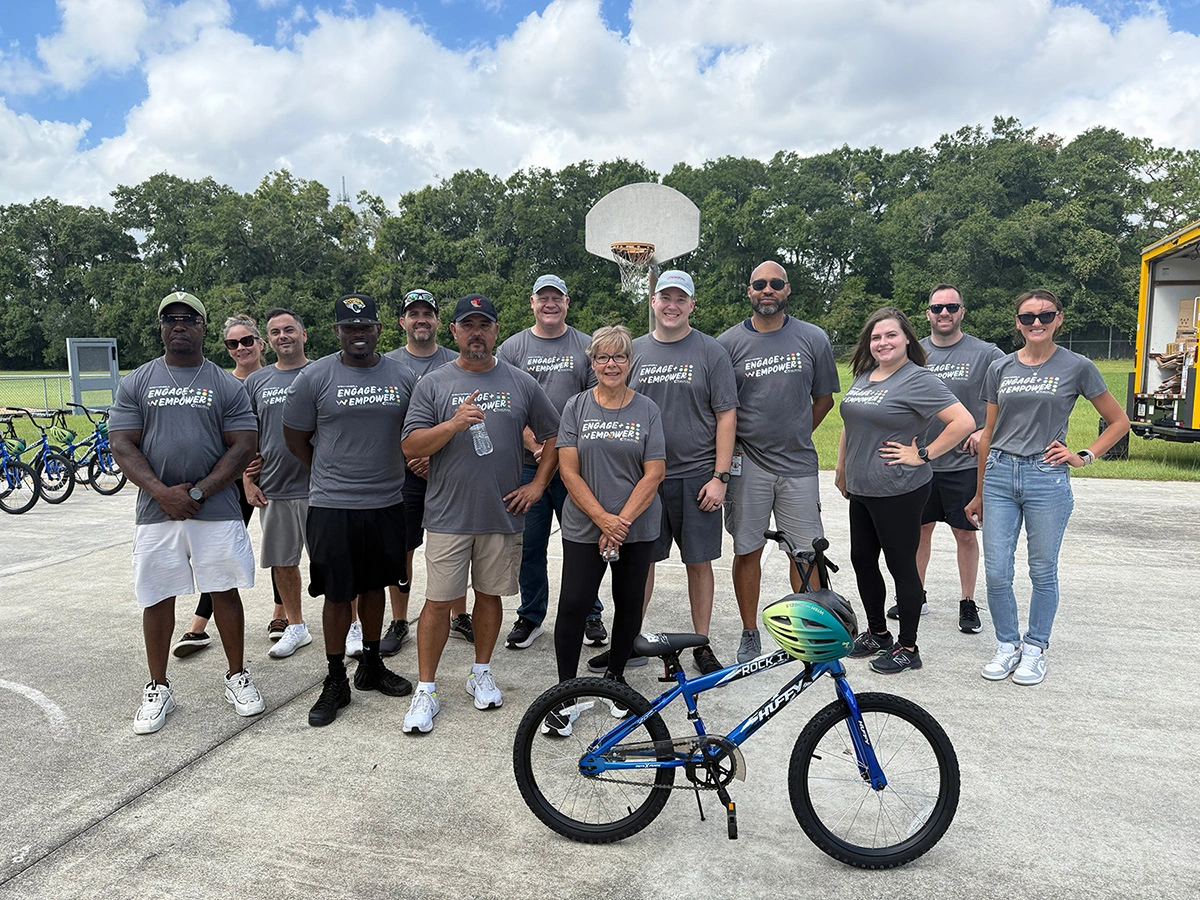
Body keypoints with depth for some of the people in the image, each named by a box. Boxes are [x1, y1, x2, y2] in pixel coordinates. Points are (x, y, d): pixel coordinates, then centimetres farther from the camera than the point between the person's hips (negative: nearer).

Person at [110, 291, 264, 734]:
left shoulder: (226, 385, 4)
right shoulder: (136, 382, 7)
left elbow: (242, 446, -2)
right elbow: (122, 445, 1)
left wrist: (199, 492, -12)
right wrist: (163, 492, -13)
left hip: (216, 511, -1)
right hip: (156, 511, 1)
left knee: (225, 592, 5)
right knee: (157, 599, 8)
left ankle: (237, 677, 21)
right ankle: (158, 688, 23)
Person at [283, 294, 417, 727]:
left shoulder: (404, 377, 3)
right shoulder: (314, 377, -4)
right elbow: (295, 436, 4)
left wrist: (392, 469, 8)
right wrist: (329, 473, 6)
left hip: (387, 503, 3)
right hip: (332, 507, -3)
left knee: (374, 586, 16)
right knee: (337, 593, 3)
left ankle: (371, 665, 32)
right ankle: (335, 681, 16)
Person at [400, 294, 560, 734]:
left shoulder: (522, 383, 6)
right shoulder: (433, 383, 2)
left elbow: (552, 436, 13)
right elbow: (411, 447, -4)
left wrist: (537, 485, 5)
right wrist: (454, 424, -19)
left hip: (503, 513, 2)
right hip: (448, 514, -1)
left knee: (490, 595, 13)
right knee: (439, 601, 1)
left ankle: (481, 673, 31)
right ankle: (426, 690, 14)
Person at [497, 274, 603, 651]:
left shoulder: (586, 347, 7)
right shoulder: (512, 348, 8)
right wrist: (535, 446, -11)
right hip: (527, 464, 1)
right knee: (529, 545, 7)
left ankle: (590, 615, 20)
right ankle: (530, 617, 22)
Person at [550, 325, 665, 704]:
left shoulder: (647, 409, 1)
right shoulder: (576, 407, 2)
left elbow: (654, 474, -4)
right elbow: (569, 471, -4)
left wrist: (621, 522, -12)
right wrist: (604, 520, -13)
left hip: (638, 528, 1)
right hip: (583, 527, -1)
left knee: (629, 604, 10)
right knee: (573, 605, -5)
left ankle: (615, 674, 32)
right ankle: (565, 687, 11)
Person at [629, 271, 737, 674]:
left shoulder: (711, 352, 0)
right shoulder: (635, 351, 8)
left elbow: (726, 416, -3)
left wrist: (720, 477, -9)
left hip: (696, 477, -2)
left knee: (699, 561, 6)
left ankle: (702, 645, 20)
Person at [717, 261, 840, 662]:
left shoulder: (813, 339, 4)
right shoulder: (728, 343, 1)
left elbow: (824, 398, 14)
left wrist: (795, 435, 9)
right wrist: (729, 449, 0)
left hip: (798, 463, 1)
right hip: (746, 464, -1)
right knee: (748, 550, 6)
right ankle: (750, 635, 20)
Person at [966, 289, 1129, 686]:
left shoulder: (1077, 367, 0)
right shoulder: (1000, 369, 8)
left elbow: (1118, 422, 10)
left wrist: (1084, 457, -3)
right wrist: (979, 494, 15)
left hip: (1046, 479, -2)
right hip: (999, 476, 3)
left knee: (1043, 572, 8)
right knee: (996, 573, 2)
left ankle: (1035, 648, 25)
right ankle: (1007, 645, 22)